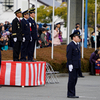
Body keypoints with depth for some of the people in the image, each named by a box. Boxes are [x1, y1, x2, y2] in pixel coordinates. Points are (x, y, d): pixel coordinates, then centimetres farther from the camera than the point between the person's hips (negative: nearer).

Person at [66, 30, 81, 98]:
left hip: (76, 66, 9)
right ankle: (70, 94, -5)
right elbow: (68, 56, -16)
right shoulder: (70, 45, -11)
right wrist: (70, 65, -21)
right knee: (72, 79, -8)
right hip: (72, 66, -9)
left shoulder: (76, 45, 18)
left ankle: (72, 94, 11)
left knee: (75, 79, 8)